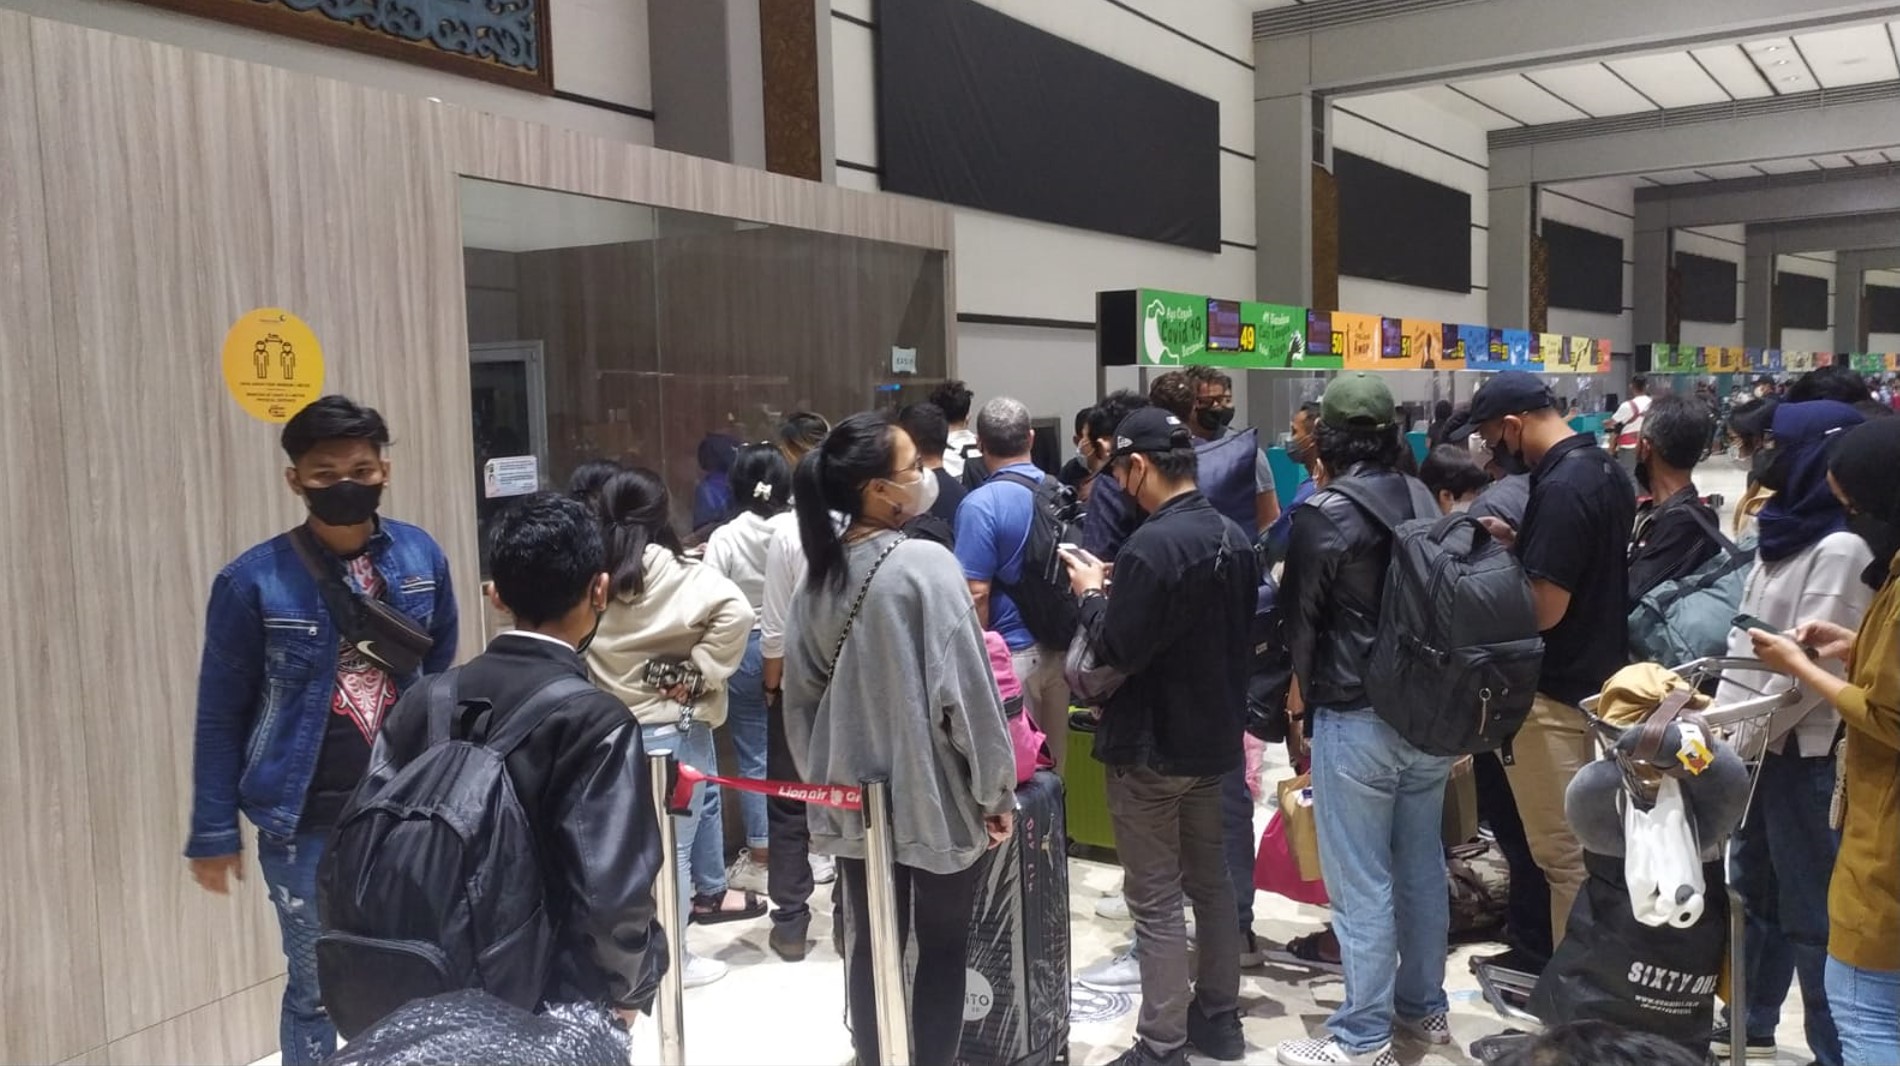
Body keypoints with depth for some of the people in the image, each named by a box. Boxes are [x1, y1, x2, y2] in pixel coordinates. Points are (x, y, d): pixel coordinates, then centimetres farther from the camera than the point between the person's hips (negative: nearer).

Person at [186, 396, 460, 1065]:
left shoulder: (421, 558, -2)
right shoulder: (253, 582, -10)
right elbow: (221, 716, -3)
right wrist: (214, 832, -1)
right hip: (304, 822, -2)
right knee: (316, 988, 10)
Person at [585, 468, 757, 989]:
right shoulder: (679, 575, -14)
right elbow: (736, 611, -27)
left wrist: (607, 685, 3)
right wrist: (699, 672, -17)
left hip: (611, 723, 6)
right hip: (674, 725, -5)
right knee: (671, 842, 5)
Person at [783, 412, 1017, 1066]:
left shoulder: (820, 572, 1)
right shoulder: (926, 566, -19)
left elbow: (801, 690, 8)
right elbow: (967, 689, -18)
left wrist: (819, 774, 20)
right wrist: (997, 791, -8)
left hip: (853, 794, 6)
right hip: (934, 794, -5)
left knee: (871, 942, 16)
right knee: (942, 946, 11)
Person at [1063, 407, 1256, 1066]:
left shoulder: (1151, 546, -23)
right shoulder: (1234, 537, 5)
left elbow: (1116, 652, -24)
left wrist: (1093, 595, -6)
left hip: (1151, 747, -8)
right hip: (1214, 737, 9)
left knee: (1157, 901, 1)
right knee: (1212, 881, 19)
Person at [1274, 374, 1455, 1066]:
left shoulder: (1323, 512, -15)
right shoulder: (1423, 498, 2)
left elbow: (1301, 613, -5)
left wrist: (1304, 687, 13)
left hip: (1356, 717, -7)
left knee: (1361, 883, 2)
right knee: (1422, 866, 17)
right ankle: (1424, 1006, 31)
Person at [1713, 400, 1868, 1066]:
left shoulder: (1841, 547, -16)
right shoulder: (1789, 531, 12)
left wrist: (1740, 740, -15)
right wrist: (1722, 711, 8)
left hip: (1800, 749, -9)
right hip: (1757, 742, 9)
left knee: (1808, 908, 0)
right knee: (1754, 888, 18)